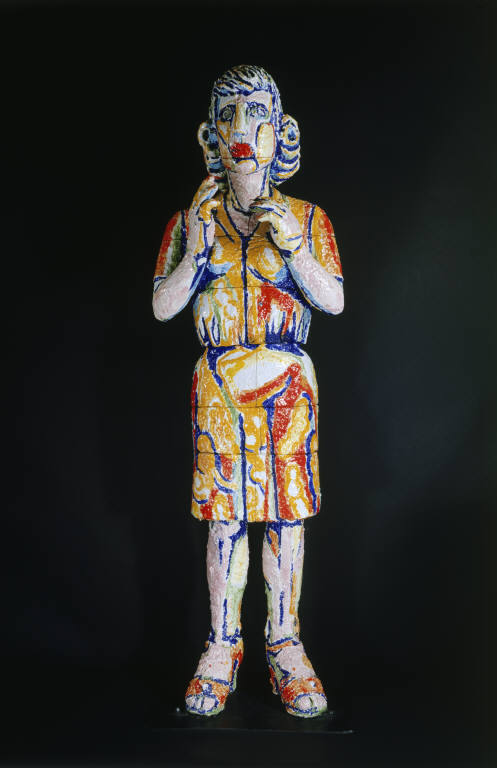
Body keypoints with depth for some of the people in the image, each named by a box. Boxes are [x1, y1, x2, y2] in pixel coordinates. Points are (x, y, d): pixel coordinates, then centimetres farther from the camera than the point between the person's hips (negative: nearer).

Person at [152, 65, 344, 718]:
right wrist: (197, 252, -11)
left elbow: (335, 300, -2)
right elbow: (162, 307, 2)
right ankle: (223, 647, 16)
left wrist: (293, 249, -15)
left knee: (286, 513, 3)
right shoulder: (191, 221, 7)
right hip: (218, 383, 0)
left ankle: (284, 645, 17)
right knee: (225, 515, 3)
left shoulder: (306, 220, 6)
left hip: (287, 385, 0)